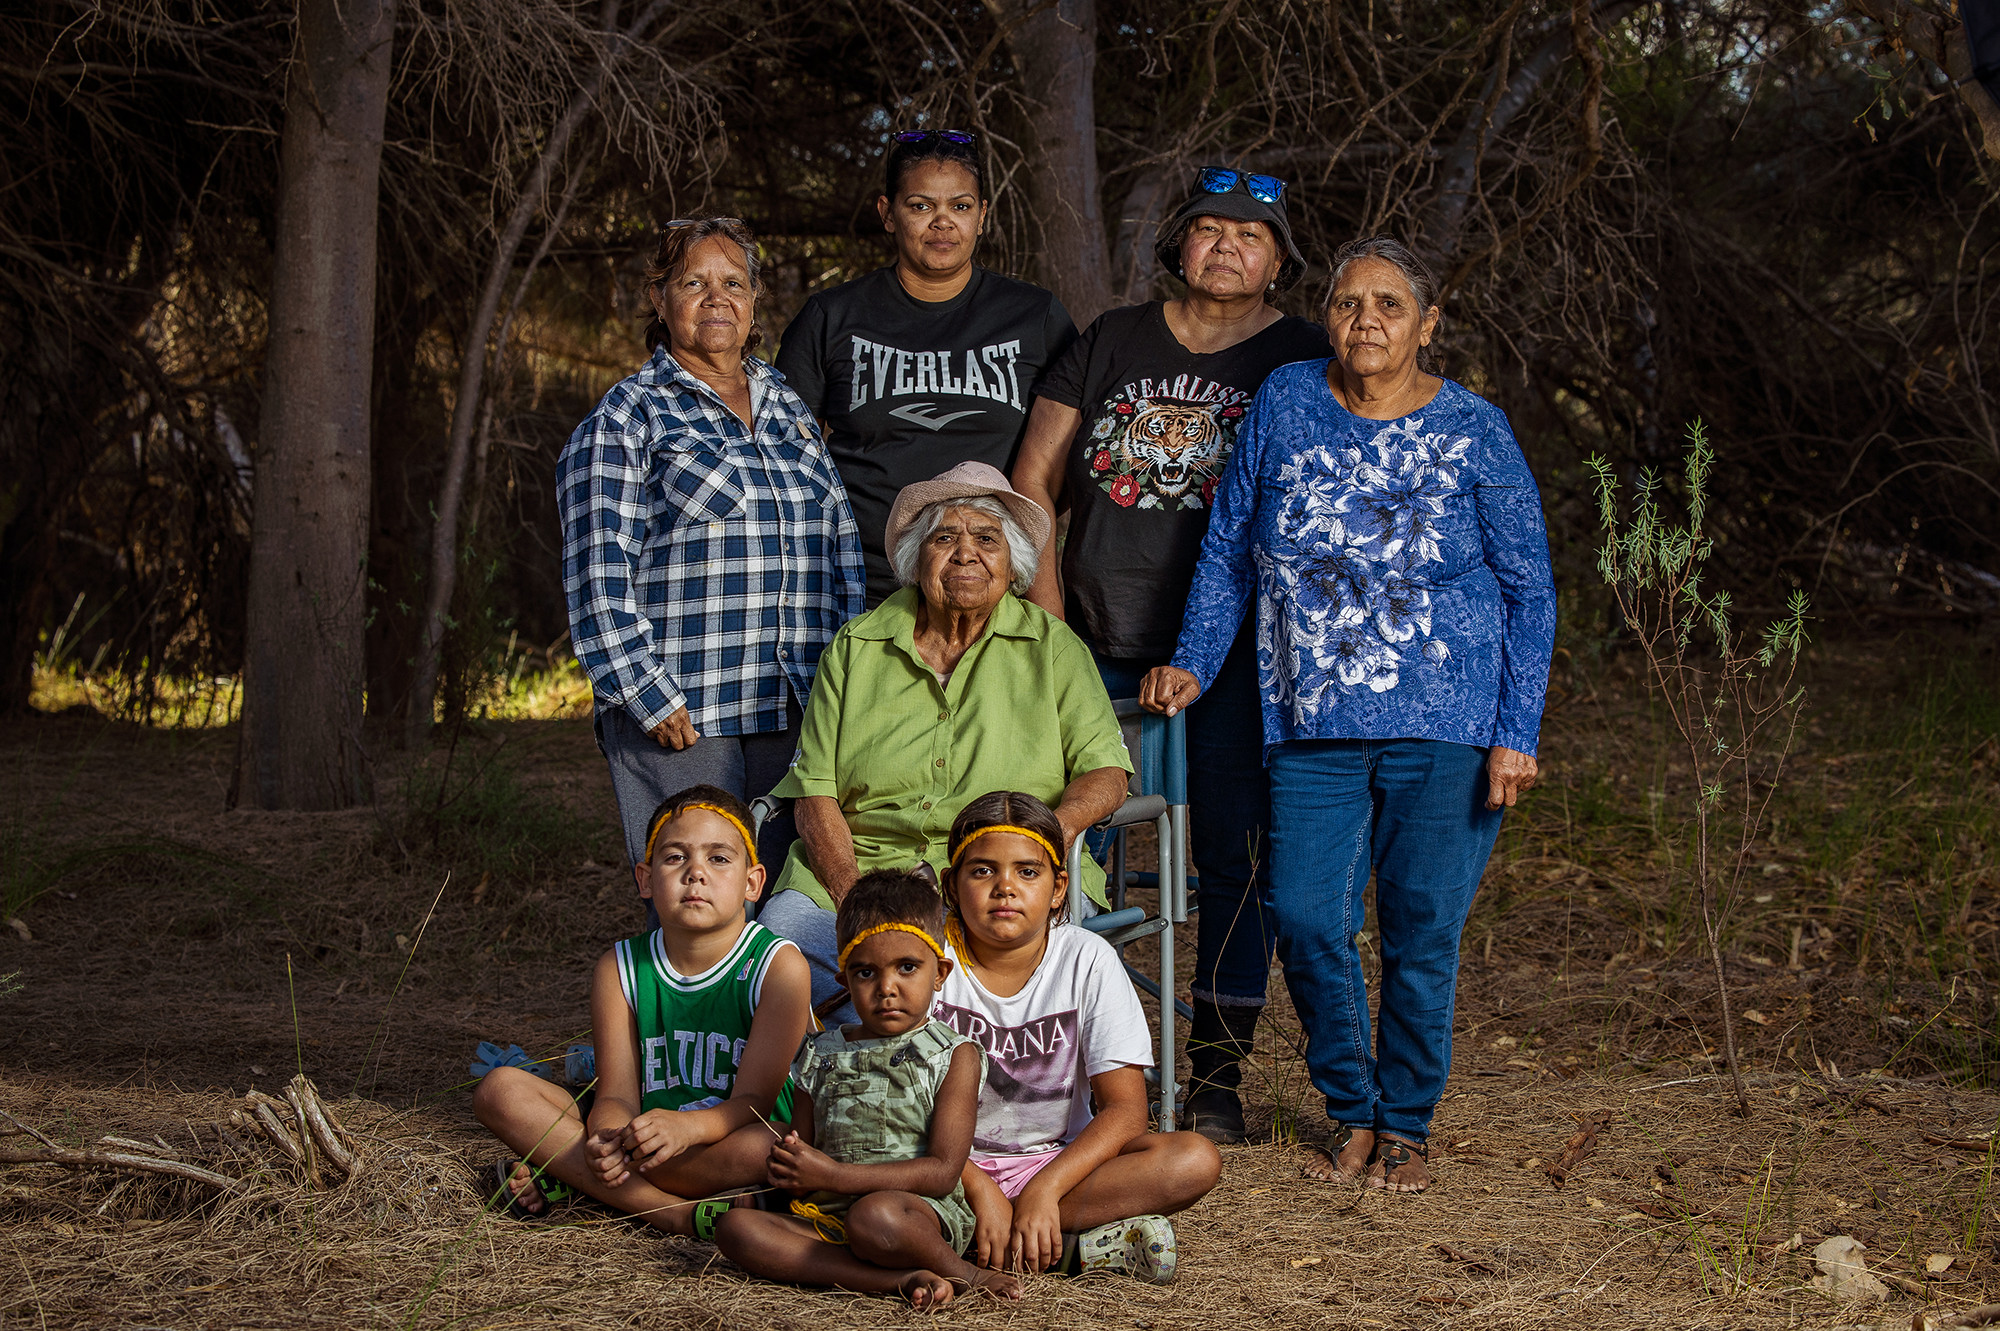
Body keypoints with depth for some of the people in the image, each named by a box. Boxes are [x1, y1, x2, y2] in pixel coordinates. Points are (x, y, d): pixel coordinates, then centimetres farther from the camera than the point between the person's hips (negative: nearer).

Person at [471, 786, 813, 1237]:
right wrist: (609, 1137, -32)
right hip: (642, 1137, 4)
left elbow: (754, 1100, -15)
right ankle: (673, 1212, -25)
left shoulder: (779, 966, -8)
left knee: (761, 1150, -39)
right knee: (500, 1089, -14)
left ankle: (560, 1175, -24)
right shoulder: (619, 969, 2)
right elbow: (618, 1096, -6)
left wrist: (688, 1126, -37)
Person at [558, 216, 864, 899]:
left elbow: (842, 550, 20)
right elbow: (599, 578, -7)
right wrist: (650, 699, -14)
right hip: (681, 717, -5)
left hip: (799, 713, 5)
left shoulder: (789, 409, 18)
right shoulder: (625, 419, 0)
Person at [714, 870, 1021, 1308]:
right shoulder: (820, 1056, 18)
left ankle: (957, 1271, -8)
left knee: (875, 1215, -39)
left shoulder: (955, 1056, 4)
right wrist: (785, 1169, -7)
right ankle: (901, 1279, -28)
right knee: (734, 1227, -22)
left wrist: (833, 1175, -14)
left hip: (924, 1215, -5)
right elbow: (803, 1182, 21)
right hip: (829, 1218, 5)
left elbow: (942, 1172, -8)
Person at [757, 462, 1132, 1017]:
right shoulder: (855, 648, 14)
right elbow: (816, 790, 7)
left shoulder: (1053, 648, 13)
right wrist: (853, 898, -12)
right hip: (861, 869, 1)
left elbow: (1104, 772, 5)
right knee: (780, 928, -32)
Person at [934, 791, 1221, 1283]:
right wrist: (979, 1190, -26)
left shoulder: (1088, 961, -6)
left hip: (1058, 1160, 2)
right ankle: (1075, 1248, -31)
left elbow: (1124, 1109, -11)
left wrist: (1044, 1188, -25)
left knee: (1196, 1159, -24)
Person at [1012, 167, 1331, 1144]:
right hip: (1097, 648, 2)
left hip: (1230, 653, -2)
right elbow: (1033, 480, 12)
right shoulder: (1110, 342, 13)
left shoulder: (1303, 363, 5)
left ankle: (1216, 1081, 7)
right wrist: (1048, 617, 1)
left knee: (1233, 860, -2)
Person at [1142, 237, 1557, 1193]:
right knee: (1304, 920, -4)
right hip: (1314, 725, 2)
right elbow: (1228, 551, 12)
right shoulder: (1284, 406, 3)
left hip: (1445, 727, -2)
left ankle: (1406, 1126, 20)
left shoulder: (1474, 434, -1)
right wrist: (1192, 662, 2)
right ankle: (1353, 1113, 18)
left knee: (1423, 929, 1)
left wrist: (1515, 736, -4)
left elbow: (1529, 593, 2)